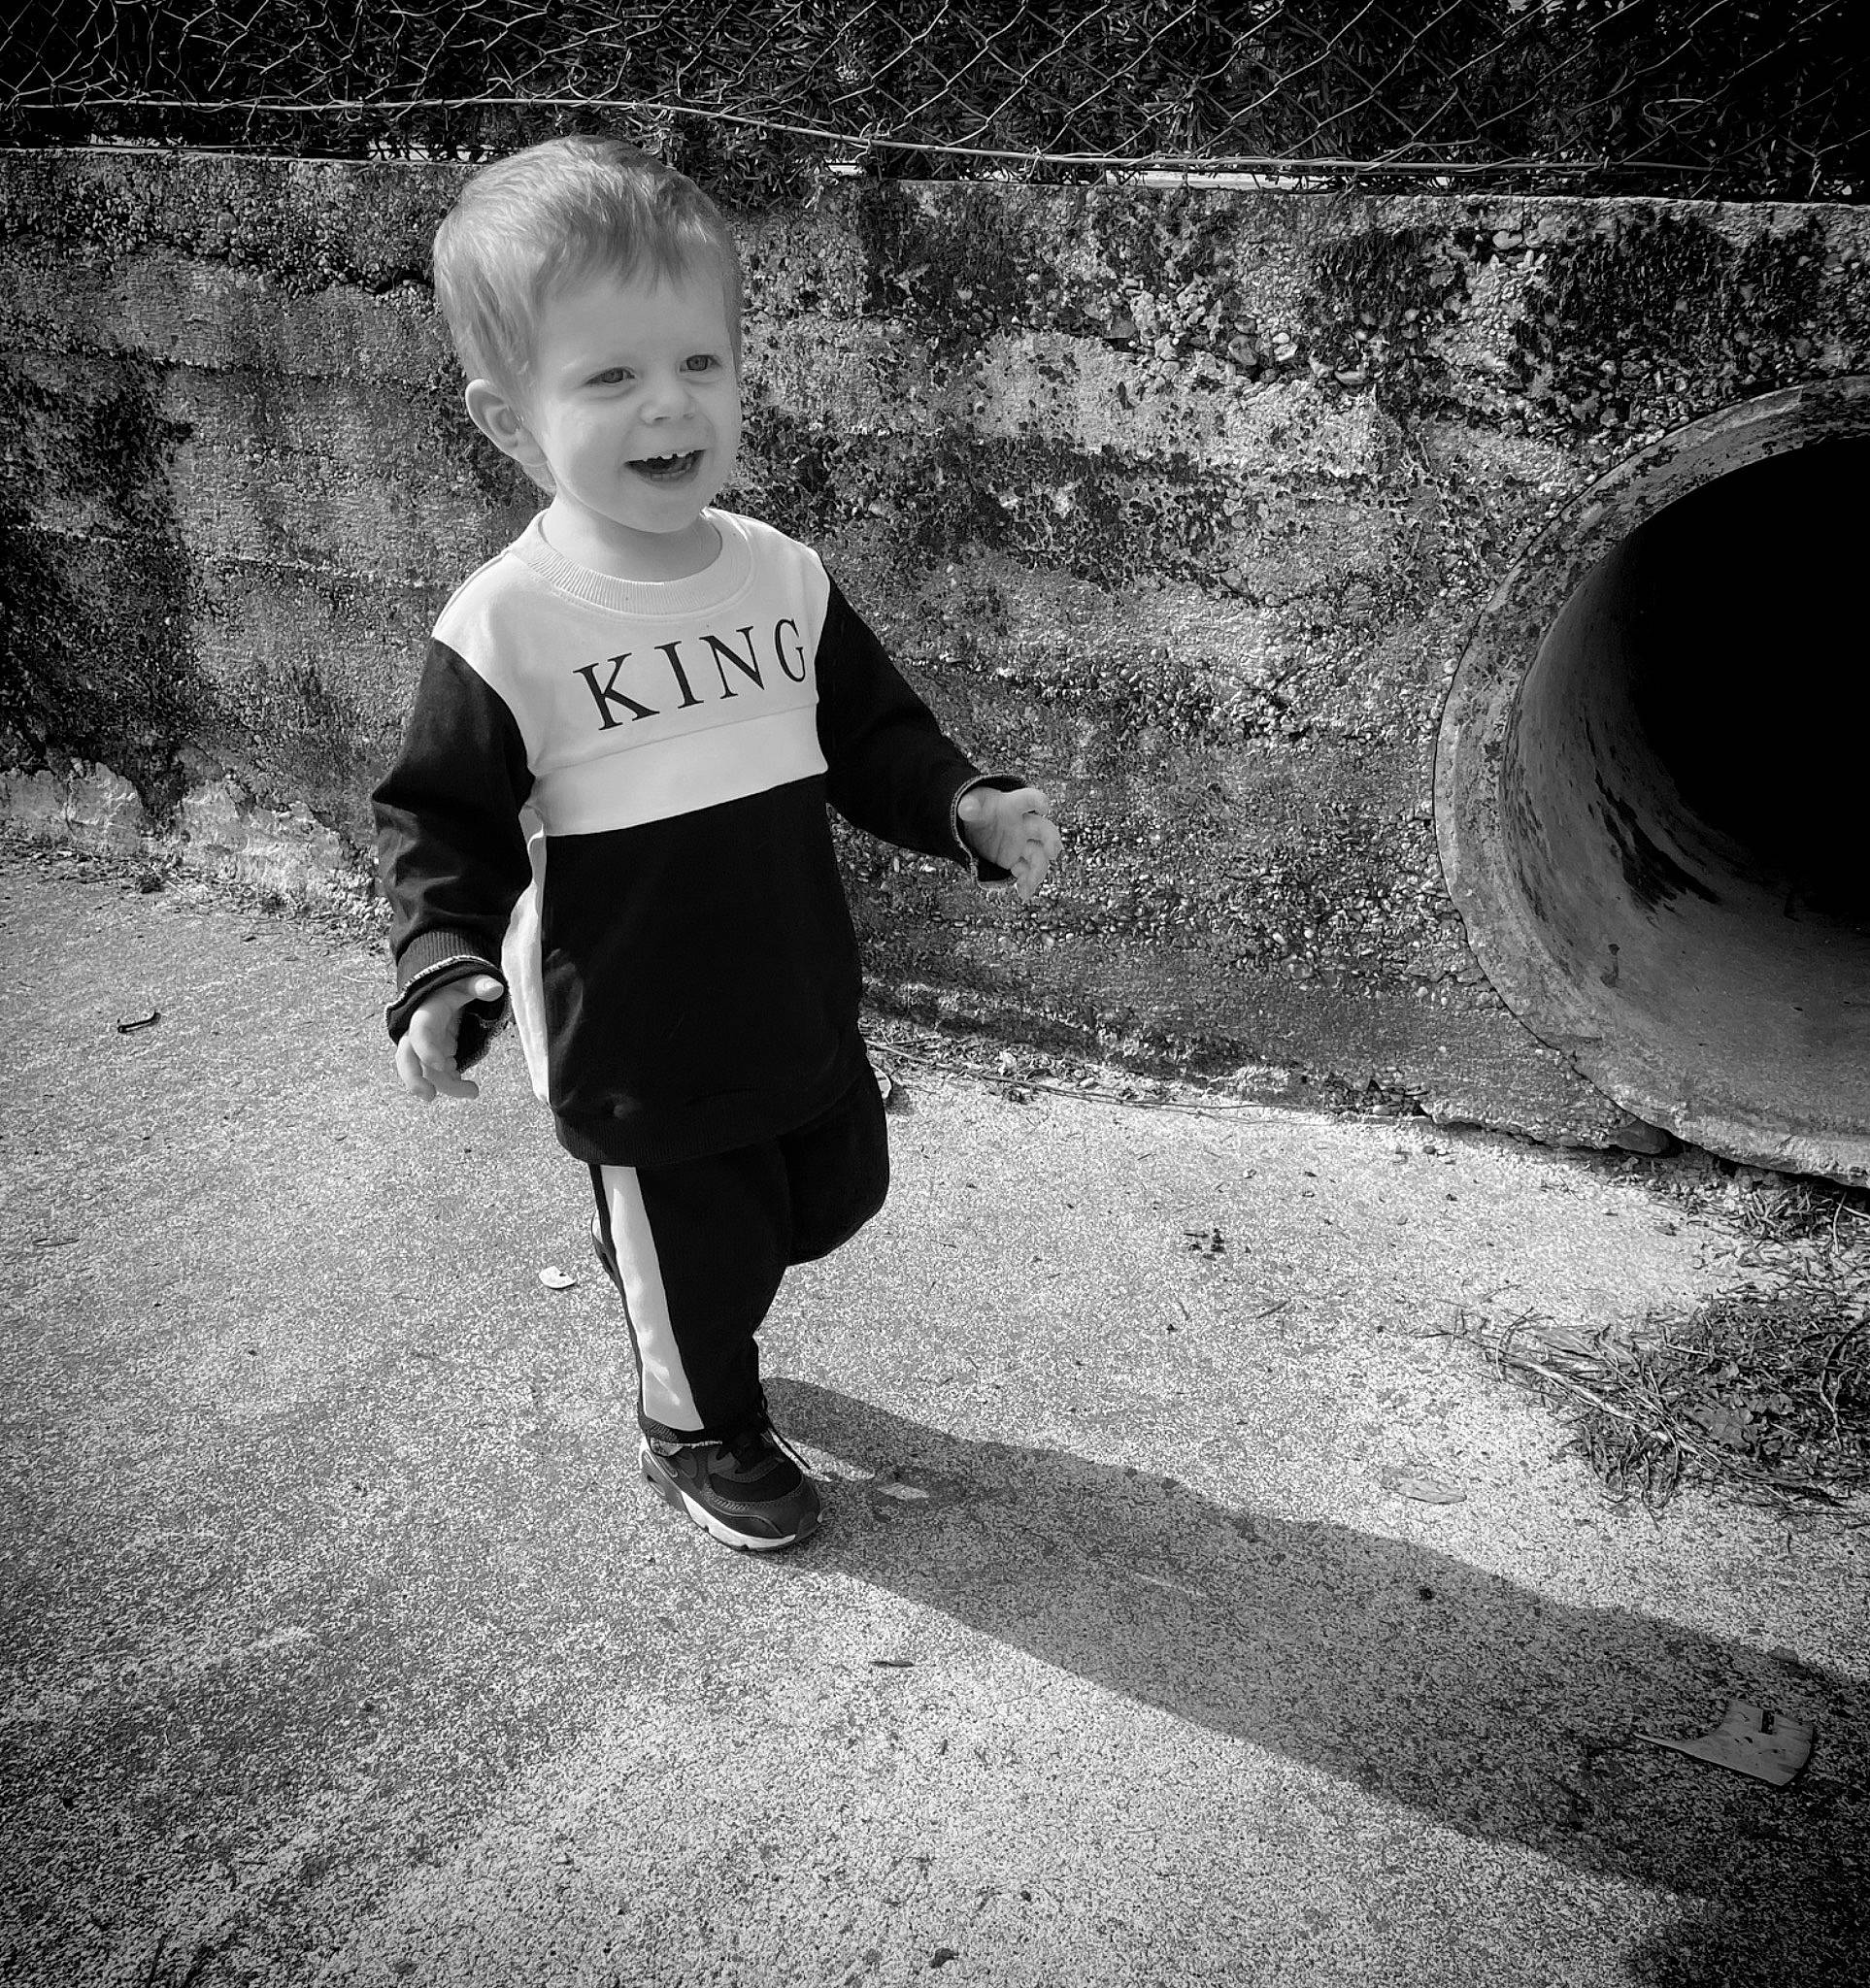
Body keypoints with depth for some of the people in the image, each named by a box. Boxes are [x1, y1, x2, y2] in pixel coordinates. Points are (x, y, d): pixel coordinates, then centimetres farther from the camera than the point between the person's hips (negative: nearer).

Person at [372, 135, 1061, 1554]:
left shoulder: (785, 578, -4)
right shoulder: (505, 629, -18)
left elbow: (872, 734, 7)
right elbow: (443, 822, -10)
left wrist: (967, 808, -9)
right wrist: (444, 966, -25)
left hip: (804, 1010, 6)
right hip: (639, 1057, -5)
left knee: (838, 1194, 25)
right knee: (694, 1254, 13)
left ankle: (703, 1300, 56)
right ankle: (699, 1432, 46)